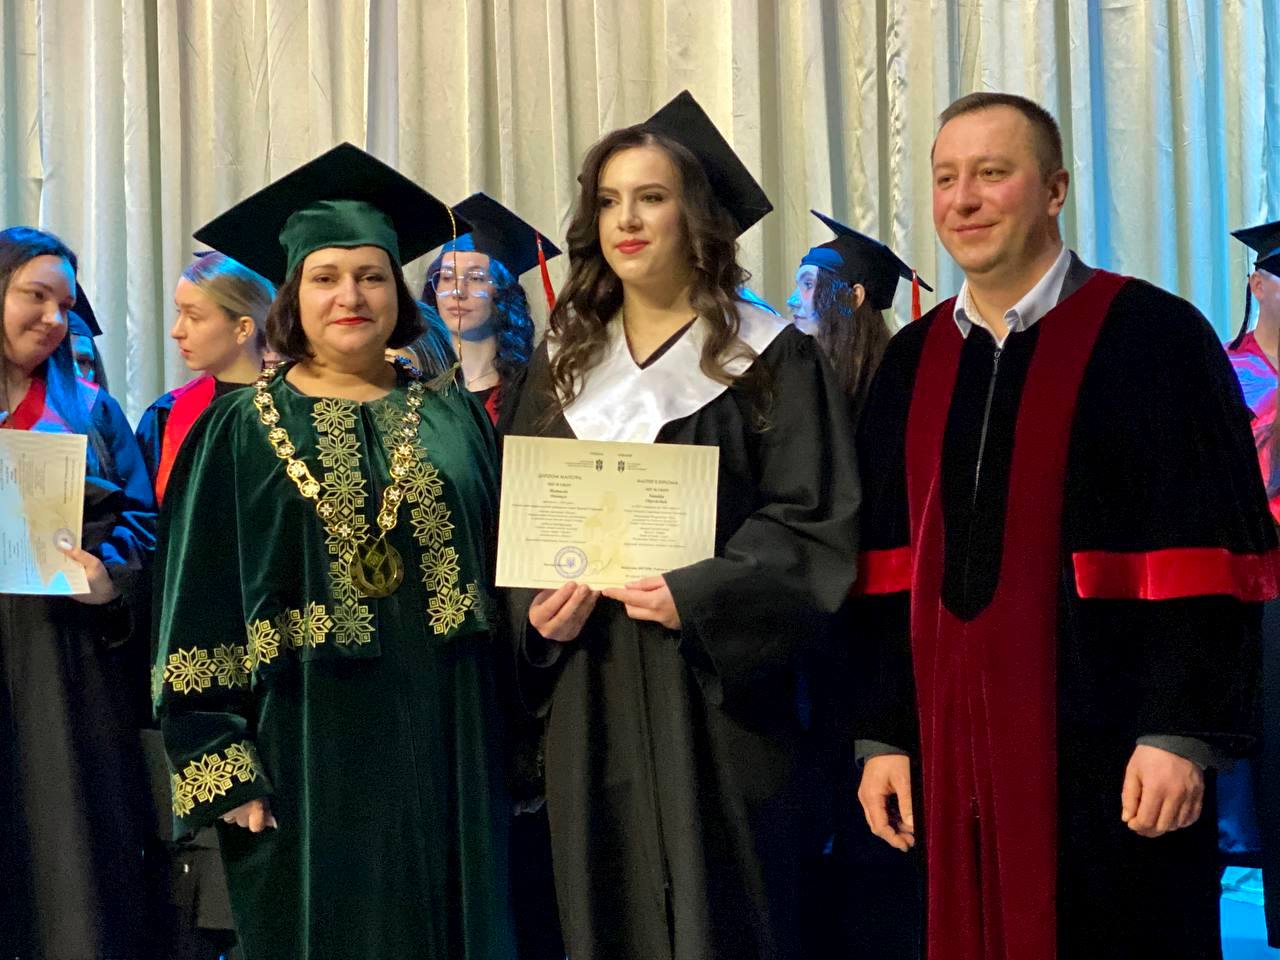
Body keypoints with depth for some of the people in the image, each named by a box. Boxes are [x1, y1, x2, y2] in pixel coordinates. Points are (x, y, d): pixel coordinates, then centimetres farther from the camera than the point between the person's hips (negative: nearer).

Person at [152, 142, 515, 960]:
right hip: (311, 748, -2)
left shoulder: (453, 417, 8)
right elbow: (201, 608, -1)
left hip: (447, 741, 2)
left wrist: (516, 740, 1)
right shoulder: (242, 432, 2)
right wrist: (224, 765, -9)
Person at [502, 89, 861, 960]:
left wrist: (699, 598, -20)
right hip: (590, 704, 4)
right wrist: (537, 608, -5)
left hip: (715, 698, -4)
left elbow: (815, 527, -7)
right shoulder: (562, 365, 12)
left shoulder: (769, 359, -1)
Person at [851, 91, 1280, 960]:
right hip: (952, 751, 5)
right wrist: (884, 736, 5)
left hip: (1108, 752, -4)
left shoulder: (1153, 338, -5)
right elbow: (890, 569, 10)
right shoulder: (913, 363, 11)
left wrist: (1182, 735, -16)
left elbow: (1205, 557, -10)